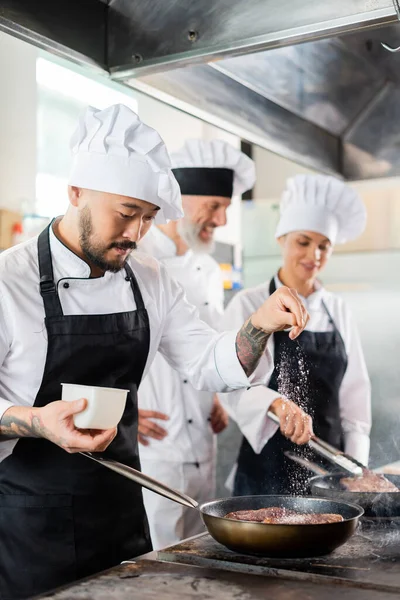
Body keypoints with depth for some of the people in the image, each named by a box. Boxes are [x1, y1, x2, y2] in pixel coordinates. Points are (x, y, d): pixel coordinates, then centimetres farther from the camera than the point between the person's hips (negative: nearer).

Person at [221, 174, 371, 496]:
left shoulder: (338, 310, 6)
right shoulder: (248, 305, -7)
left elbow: (355, 389, 8)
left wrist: (355, 468, 2)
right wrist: (277, 403, -38)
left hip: (328, 467, 4)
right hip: (268, 468, -4)